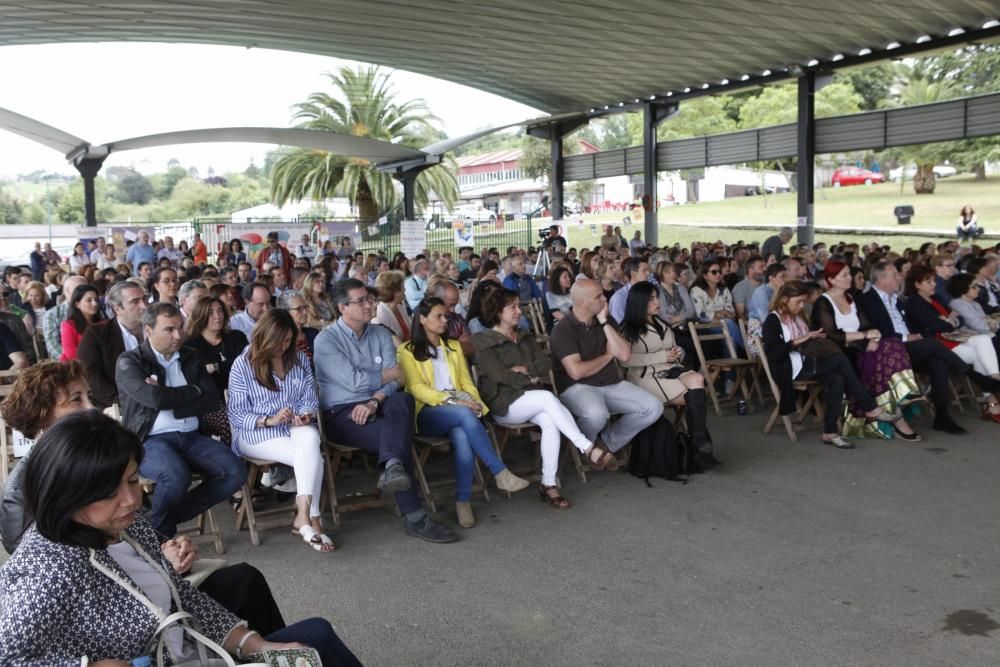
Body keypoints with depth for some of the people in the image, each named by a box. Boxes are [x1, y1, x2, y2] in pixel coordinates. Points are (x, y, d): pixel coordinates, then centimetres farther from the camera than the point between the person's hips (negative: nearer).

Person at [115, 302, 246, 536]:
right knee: (177, 475, -35)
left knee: (235, 472, -18)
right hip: (149, 440, -5)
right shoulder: (129, 362, 1)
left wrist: (169, 401, -8)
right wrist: (194, 391, -1)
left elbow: (213, 400, 6)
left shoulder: (190, 358, 16)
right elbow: (154, 397, -17)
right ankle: (160, 530, -5)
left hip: (190, 437, 5)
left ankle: (174, 514, -1)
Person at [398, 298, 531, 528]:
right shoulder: (408, 351, 9)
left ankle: (463, 501, -28)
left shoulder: (454, 347, 26)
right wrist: (451, 401, -18)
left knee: (463, 438, -35)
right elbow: (416, 388, -4)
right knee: (464, 414, -37)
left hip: (461, 409, 4)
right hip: (427, 412, -4)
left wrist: (473, 401, -4)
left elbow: (466, 381, 19)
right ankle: (500, 473, -37)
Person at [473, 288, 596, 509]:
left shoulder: (526, 338, 22)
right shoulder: (484, 341, 3)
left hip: (532, 399, 5)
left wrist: (524, 370, -9)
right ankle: (587, 447, -32)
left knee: (550, 421, -29)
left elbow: (546, 364, 8)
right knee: (548, 397, -31)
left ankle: (549, 484, -26)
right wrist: (531, 379, -4)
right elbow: (499, 375, -10)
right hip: (504, 403, -5)